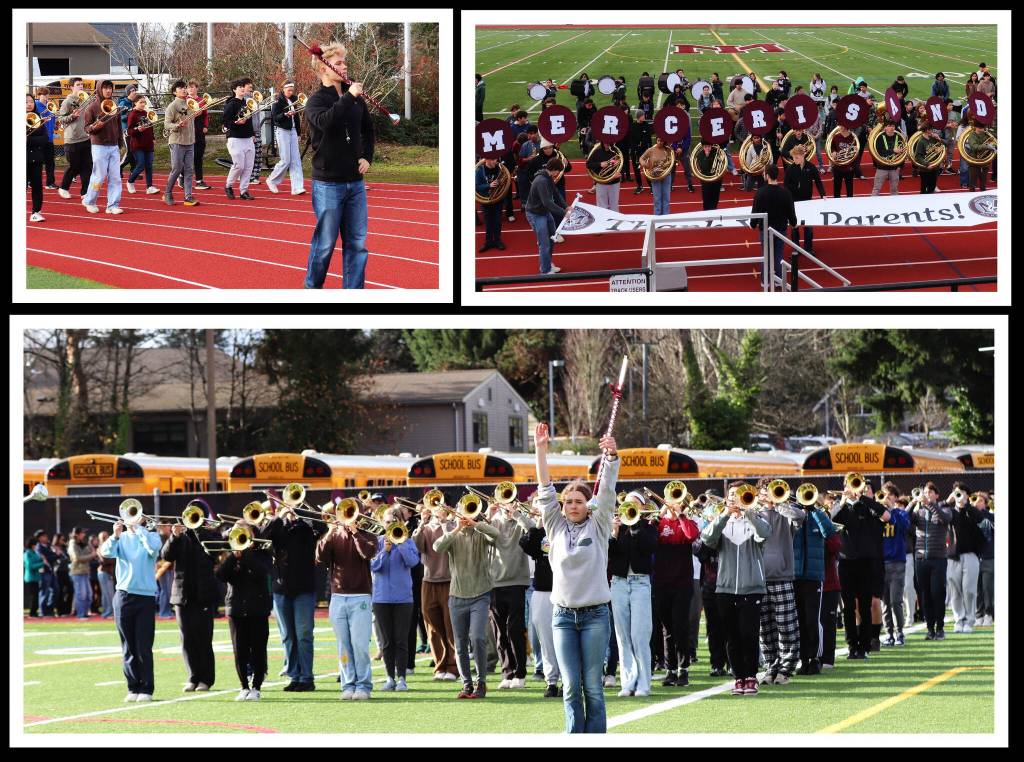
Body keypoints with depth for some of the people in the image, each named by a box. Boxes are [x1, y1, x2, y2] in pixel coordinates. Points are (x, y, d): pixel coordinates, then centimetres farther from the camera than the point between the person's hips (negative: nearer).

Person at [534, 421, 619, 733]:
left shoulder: (598, 526, 4)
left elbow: (607, 491, -7)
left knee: (592, 685, 0)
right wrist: (541, 449, -3)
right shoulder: (557, 527, 8)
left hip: (594, 614, -2)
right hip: (563, 615, 2)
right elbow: (545, 491, 4)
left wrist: (611, 456, -21)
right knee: (571, 685, 1)